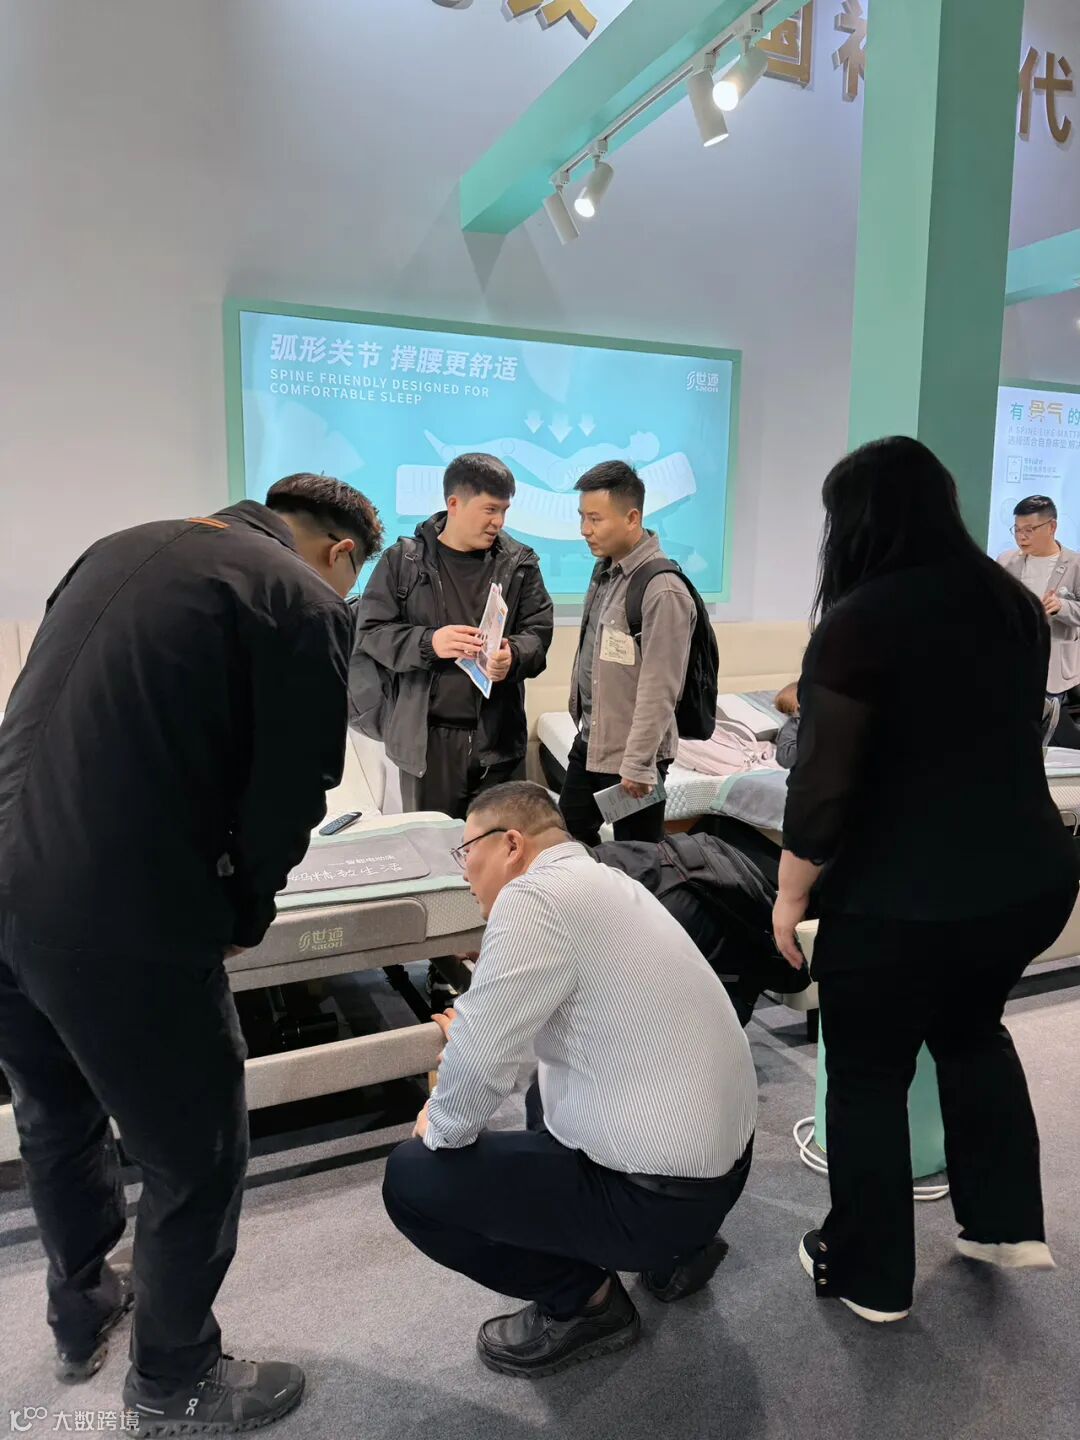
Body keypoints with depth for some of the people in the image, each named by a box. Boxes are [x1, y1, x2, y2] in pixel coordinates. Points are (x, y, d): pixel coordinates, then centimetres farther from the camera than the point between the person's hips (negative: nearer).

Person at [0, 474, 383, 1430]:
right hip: (120, 922, -8)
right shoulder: (306, 604, -5)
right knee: (196, 1162, 15)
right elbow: (286, 801, -7)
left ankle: (82, 1316, 54)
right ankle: (175, 1387, 38)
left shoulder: (123, 549, 16)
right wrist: (242, 917, 11)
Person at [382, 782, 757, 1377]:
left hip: (661, 1193, -9)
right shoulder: (604, 879, 8)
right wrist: (477, 1034, 16)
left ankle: (584, 1302, 8)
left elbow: (478, 1060, -22)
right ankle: (674, 1246, 24)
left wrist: (440, 1128, -3)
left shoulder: (534, 896, -21)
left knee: (411, 1178, -3)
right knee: (547, 1094, 34)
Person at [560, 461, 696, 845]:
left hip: (632, 754, -8)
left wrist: (636, 765, -20)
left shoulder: (663, 590, -22)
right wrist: (583, 721, 17)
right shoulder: (605, 569, 5)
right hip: (589, 741, 9)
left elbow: (658, 690, -22)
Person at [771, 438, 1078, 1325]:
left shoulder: (859, 622, -16)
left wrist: (791, 896, -6)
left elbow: (825, 785, -17)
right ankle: (1006, 1223, 37)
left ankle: (870, 1276, 28)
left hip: (903, 901, -7)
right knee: (971, 1027, 30)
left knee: (869, 1076, 12)